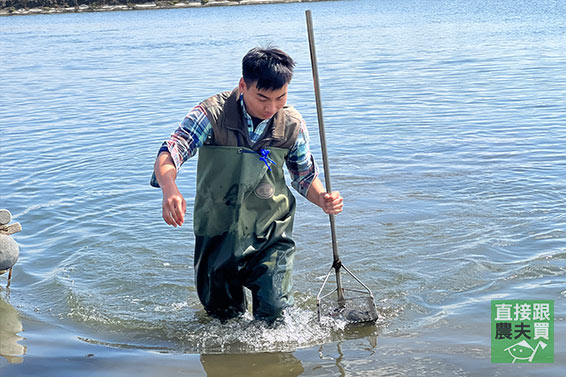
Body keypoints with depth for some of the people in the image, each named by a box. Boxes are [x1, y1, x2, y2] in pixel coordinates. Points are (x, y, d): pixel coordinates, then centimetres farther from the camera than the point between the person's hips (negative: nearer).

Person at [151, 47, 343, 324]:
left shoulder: (292, 125, -8)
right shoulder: (212, 114, -17)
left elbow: (305, 175, 8)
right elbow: (169, 154, -26)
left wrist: (323, 199, -15)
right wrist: (170, 189, -49)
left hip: (271, 232, 1)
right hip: (218, 232, 0)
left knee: (273, 309, -11)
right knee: (221, 312, 14)